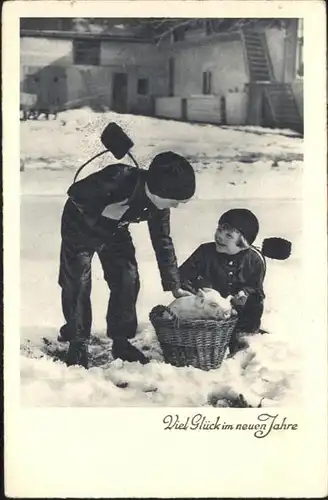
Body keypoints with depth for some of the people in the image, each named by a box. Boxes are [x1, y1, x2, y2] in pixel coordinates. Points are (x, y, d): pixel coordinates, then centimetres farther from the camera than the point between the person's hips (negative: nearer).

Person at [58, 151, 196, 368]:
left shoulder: (158, 206, -18)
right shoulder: (119, 179, -39)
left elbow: (163, 242, -6)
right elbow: (75, 192, -30)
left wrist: (174, 286, -5)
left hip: (116, 232, 5)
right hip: (81, 226, -5)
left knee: (128, 280, -2)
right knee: (77, 284, -7)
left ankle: (121, 341, 12)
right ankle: (78, 344, 8)